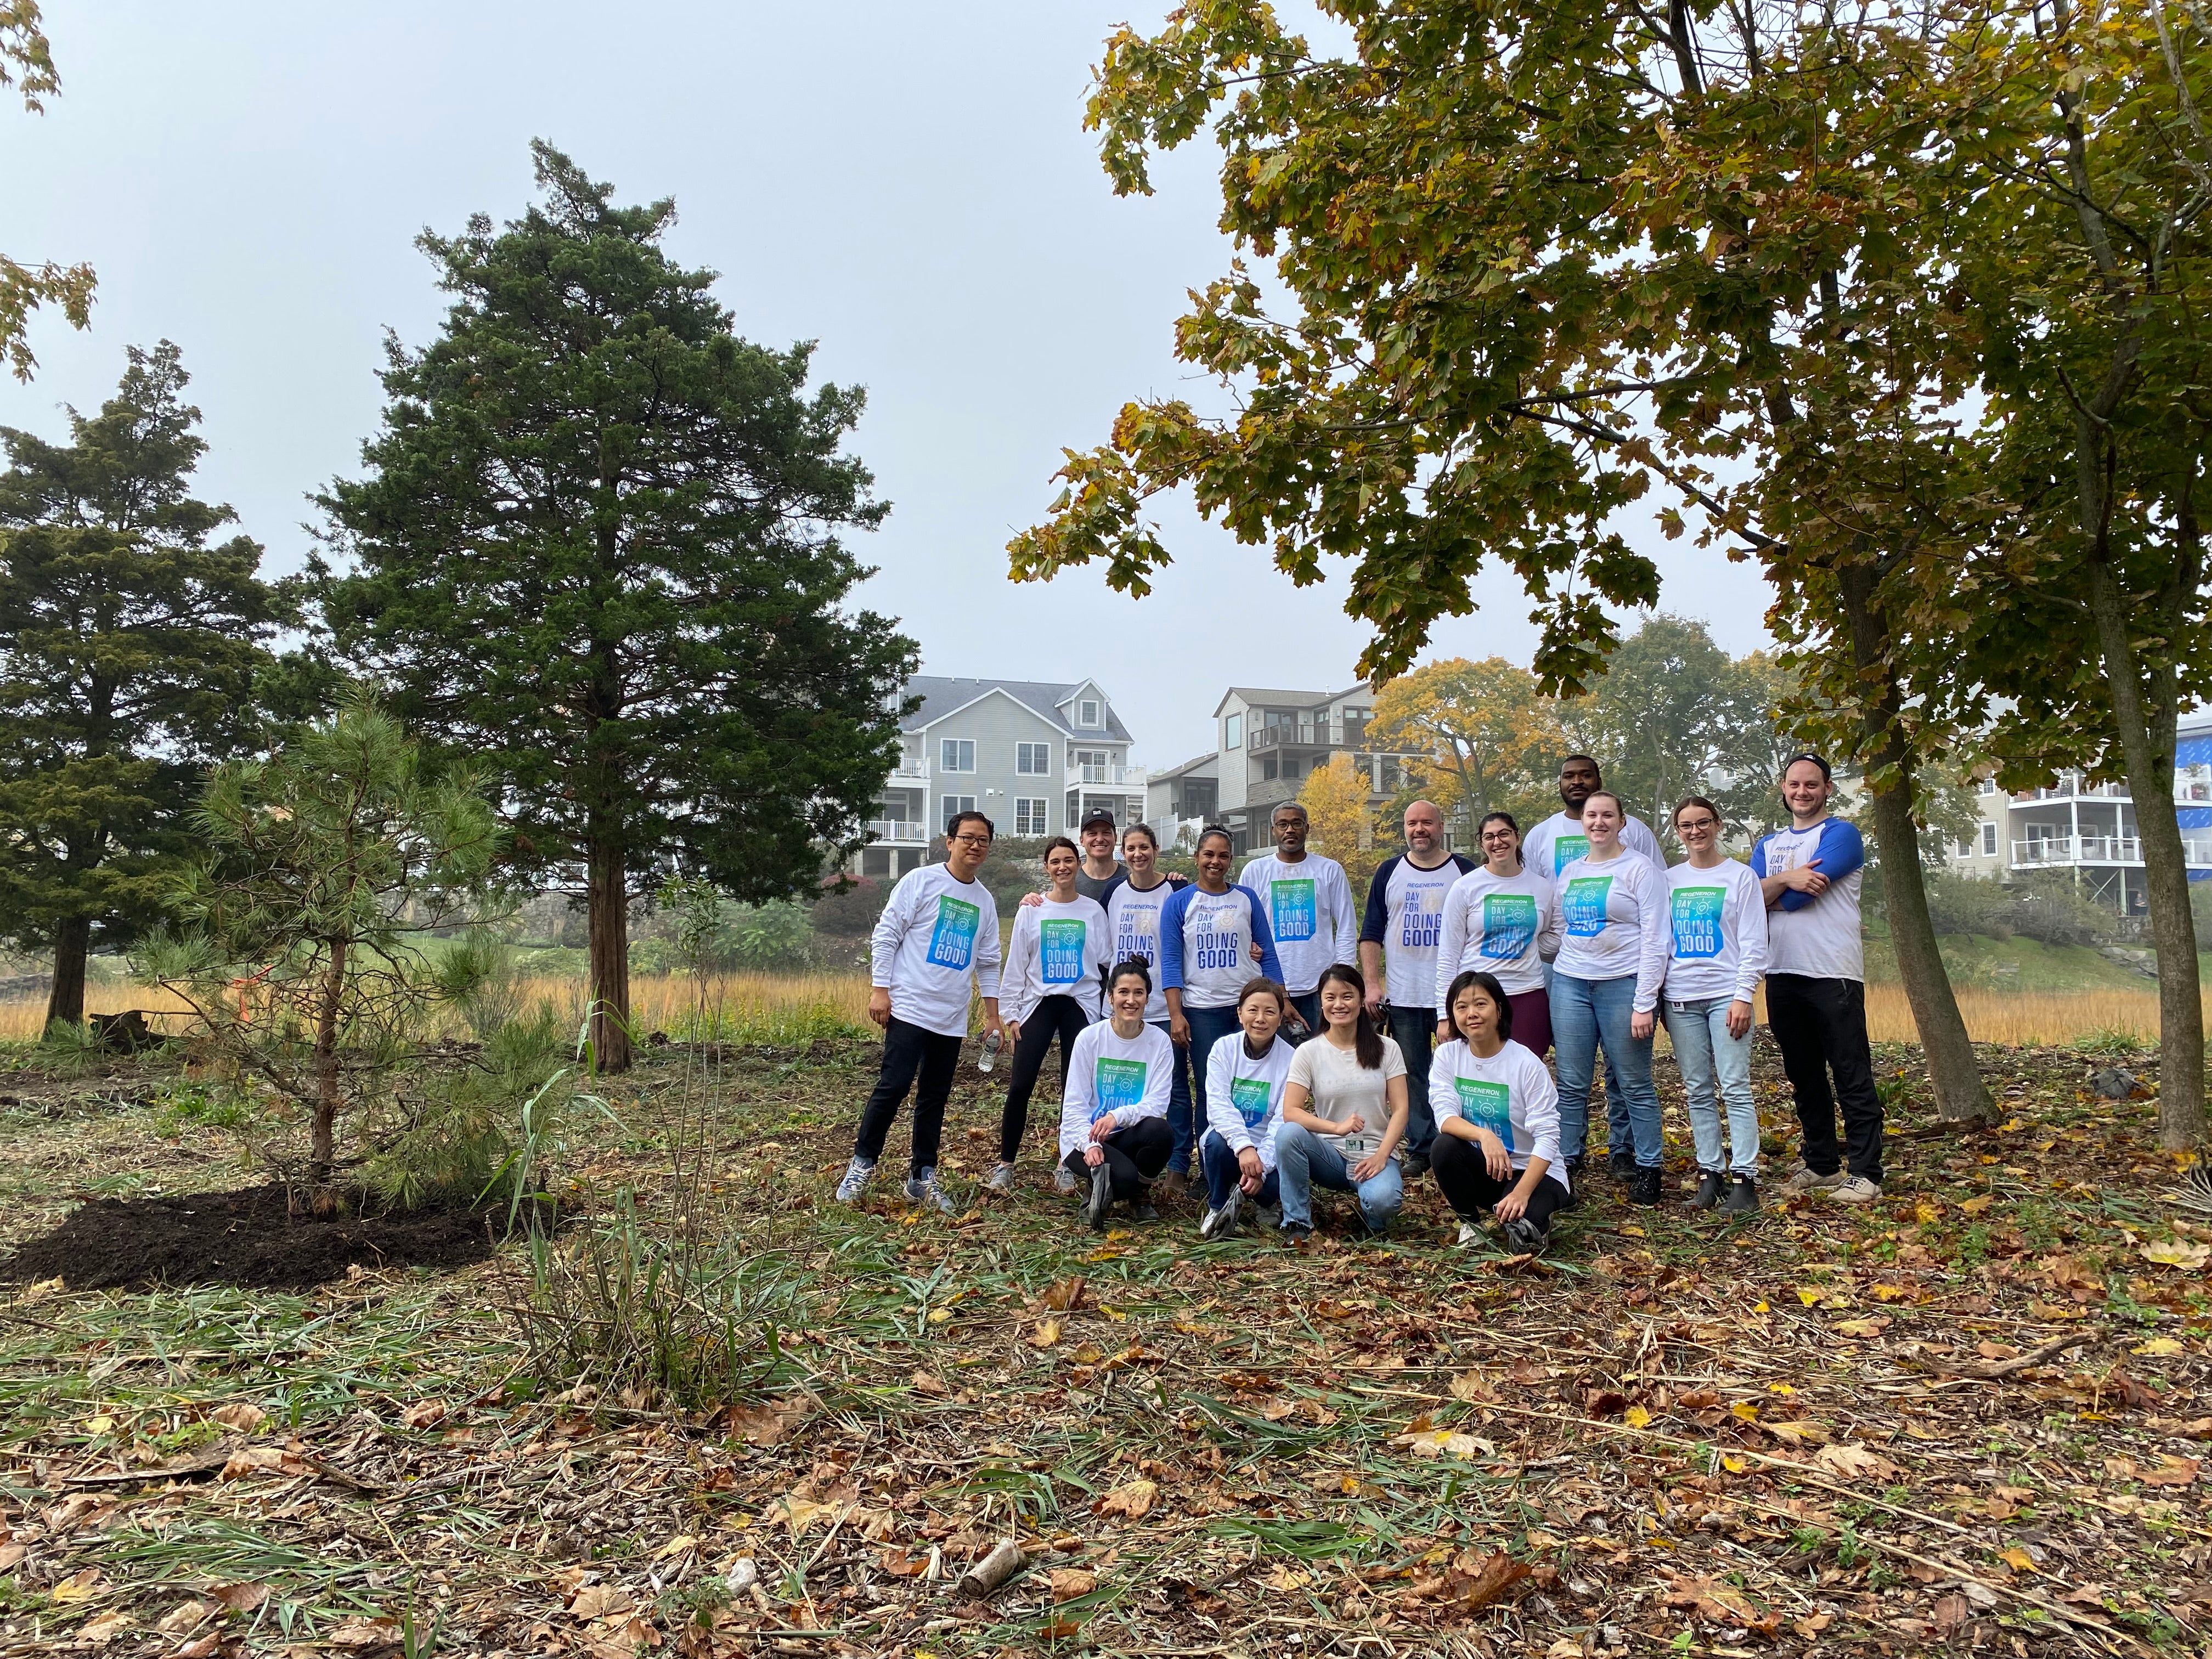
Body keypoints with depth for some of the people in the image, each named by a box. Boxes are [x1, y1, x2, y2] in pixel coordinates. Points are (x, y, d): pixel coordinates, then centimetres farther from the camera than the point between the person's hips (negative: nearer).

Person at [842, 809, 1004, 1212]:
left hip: (952, 1019, 5)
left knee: (935, 1098, 9)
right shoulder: (920, 881, -3)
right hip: (909, 1008, -5)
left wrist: (993, 1015, 15)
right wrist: (880, 989, -11)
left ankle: (923, 1177, 18)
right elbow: (886, 935, -5)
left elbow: (988, 962, 18)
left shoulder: (985, 901, 12)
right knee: (894, 1086, -11)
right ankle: (862, 1165, 4)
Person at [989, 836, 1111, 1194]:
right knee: (1020, 1087, -6)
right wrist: (1011, 1013, 1)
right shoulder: (1031, 911, 5)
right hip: (1038, 1004, 0)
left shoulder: (1093, 911, 5)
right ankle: (1004, 1165, 4)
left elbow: (1105, 963, 5)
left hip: (1081, 1006, 0)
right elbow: (1015, 966, 5)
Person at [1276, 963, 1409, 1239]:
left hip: (1375, 1155, -1)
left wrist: (1380, 1157, -16)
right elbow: (1290, 1112, -9)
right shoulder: (1308, 1052, -1)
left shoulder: (1386, 1048, 2)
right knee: (1288, 1134, -31)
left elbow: (1400, 1110, -2)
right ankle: (1297, 1223, -14)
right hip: (1330, 1153, 1)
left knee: (1382, 1200, -34)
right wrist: (1336, 1127, -24)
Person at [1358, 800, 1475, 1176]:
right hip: (1402, 998, 2)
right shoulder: (1389, 872, 8)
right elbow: (1370, 933, 8)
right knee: (1413, 1075, 6)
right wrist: (1372, 984, -1)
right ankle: (1421, 1148, 15)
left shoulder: (1465, 872, 3)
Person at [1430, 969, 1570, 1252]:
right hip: (1482, 1168, 4)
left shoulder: (1527, 1064, -16)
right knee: (1444, 1147, -28)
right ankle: (1469, 1223, -4)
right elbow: (1445, 1117, -16)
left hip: (1533, 1171, -3)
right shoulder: (1447, 1056, -6)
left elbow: (1547, 1137, -19)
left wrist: (1521, 1193, -30)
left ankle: (1540, 1211, 6)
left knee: (1523, 1233, -31)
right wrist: (1483, 1135, -38)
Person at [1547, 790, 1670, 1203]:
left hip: (1624, 984, -4)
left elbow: (1654, 939, -8)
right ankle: (1565, 1164, 15)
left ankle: (1648, 1168, 12)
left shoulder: (1640, 869, -3)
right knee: (1572, 1084, 6)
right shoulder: (1568, 873, 13)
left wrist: (1645, 1003, -13)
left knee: (1634, 1085, 1)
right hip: (1570, 984, 5)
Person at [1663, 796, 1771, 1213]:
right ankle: (1710, 1174, 11)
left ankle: (1744, 1178, -3)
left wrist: (1743, 996, -10)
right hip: (1681, 997, 3)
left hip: (1726, 994, -3)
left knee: (1735, 1087, -7)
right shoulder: (1669, 880, 12)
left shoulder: (1740, 876, 3)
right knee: (1698, 1091, 6)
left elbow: (1753, 943, -1)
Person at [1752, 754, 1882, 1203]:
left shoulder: (1841, 834, -1)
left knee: (1853, 1078, -4)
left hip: (1833, 975, -6)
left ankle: (1866, 1174, -2)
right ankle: (1821, 1165, 22)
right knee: (1804, 1078, 13)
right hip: (1782, 976, 6)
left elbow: (1800, 895, -14)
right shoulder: (1768, 845, 18)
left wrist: (1765, 893, 3)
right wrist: (1786, 878, -15)